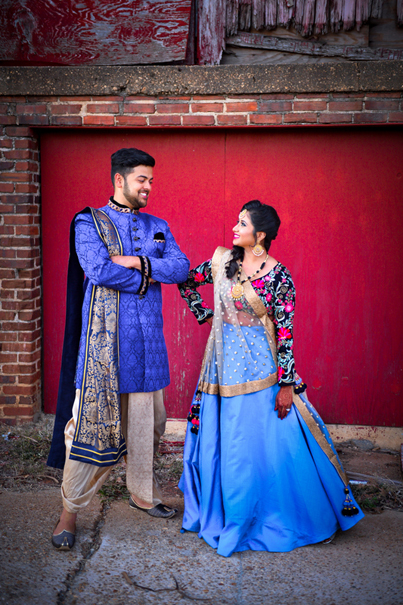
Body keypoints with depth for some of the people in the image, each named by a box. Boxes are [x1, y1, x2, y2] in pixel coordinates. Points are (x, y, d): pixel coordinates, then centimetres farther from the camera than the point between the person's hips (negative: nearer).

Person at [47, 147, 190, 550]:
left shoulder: (158, 226, 16)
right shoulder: (89, 222, 1)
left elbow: (180, 266, 1)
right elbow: (98, 269, -15)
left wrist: (137, 263, -12)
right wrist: (147, 279, -6)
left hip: (147, 336, 5)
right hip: (104, 335, -5)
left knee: (144, 421, 12)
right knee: (92, 420, -5)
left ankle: (142, 493, 31)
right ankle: (70, 512, 7)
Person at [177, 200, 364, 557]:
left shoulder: (278, 276, -10)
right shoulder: (222, 262, 3)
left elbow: (286, 332, -11)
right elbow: (187, 282, 20)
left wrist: (286, 384, -12)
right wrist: (204, 315, 11)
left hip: (260, 368, -4)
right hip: (225, 367, 5)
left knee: (269, 445, -1)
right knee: (221, 444, 10)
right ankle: (227, 516, 28)